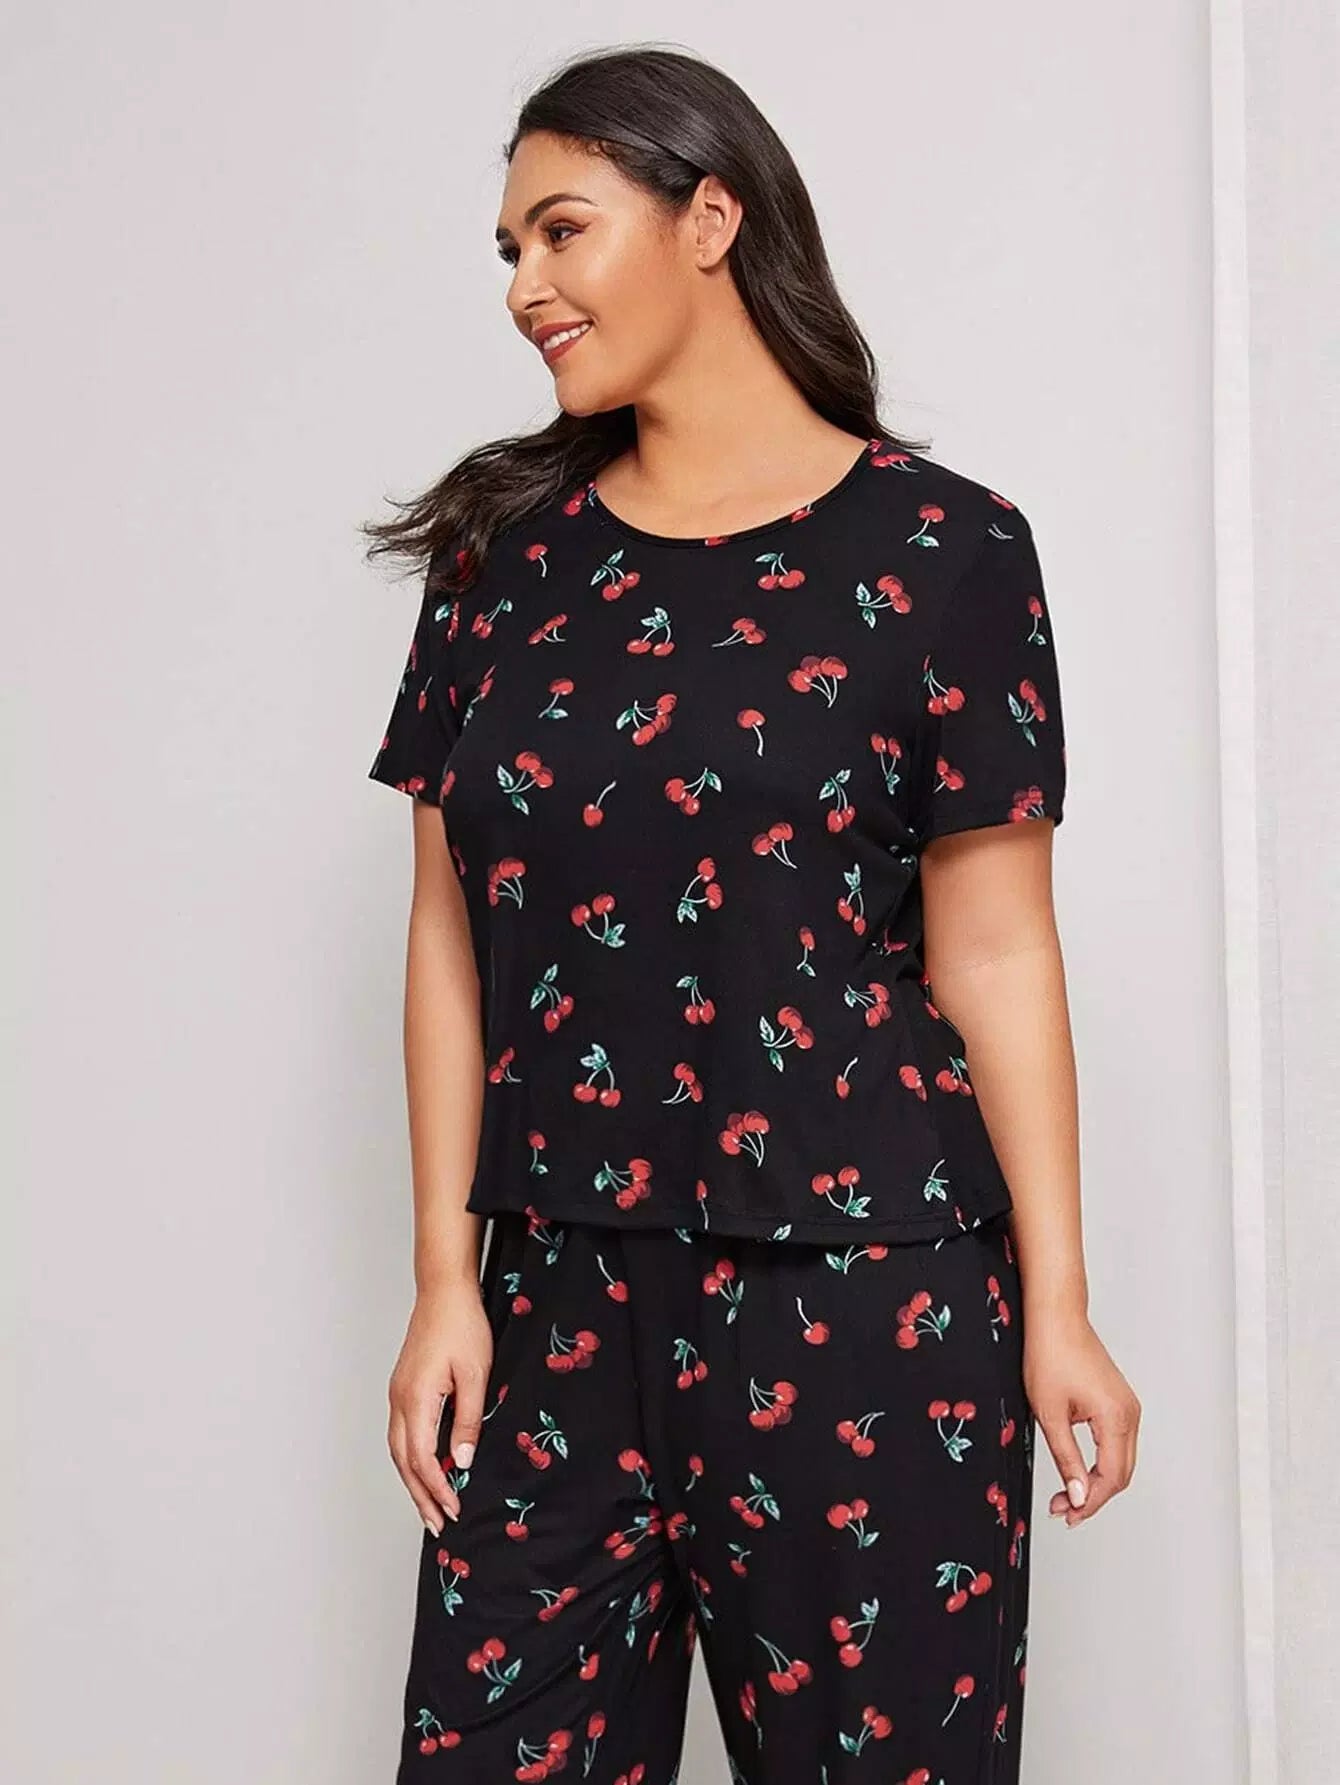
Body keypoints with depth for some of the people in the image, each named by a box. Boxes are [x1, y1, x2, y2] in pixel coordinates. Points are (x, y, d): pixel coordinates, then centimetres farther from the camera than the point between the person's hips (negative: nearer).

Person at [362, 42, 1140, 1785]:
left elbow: (992, 953, -3)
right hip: (561, 1299, 3)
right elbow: (453, 934, 6)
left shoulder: (936, 548, -3)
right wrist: (444, 1278, 2)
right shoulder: (505, 547, 7)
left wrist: (1058, 1306, -4)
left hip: (862, 1303, -3)